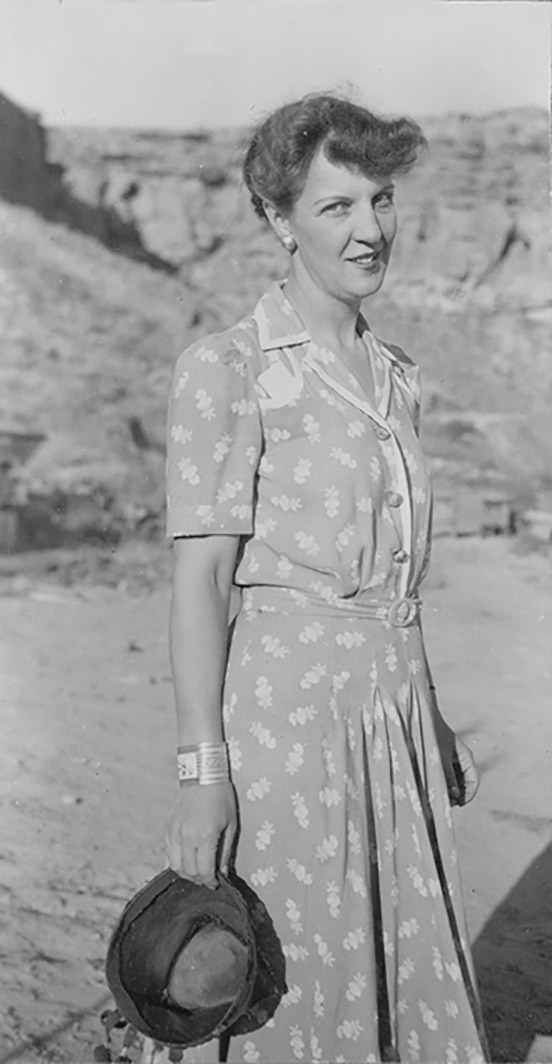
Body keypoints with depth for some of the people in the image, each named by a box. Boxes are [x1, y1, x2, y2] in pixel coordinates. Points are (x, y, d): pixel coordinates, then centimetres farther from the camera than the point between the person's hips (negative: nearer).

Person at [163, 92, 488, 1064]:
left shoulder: (393, 376, 12)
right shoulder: (224, 371, -9)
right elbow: (199, 578, -13)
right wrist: (201, 769, -18)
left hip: (393, 717, 7)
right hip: (283, 708, -7)